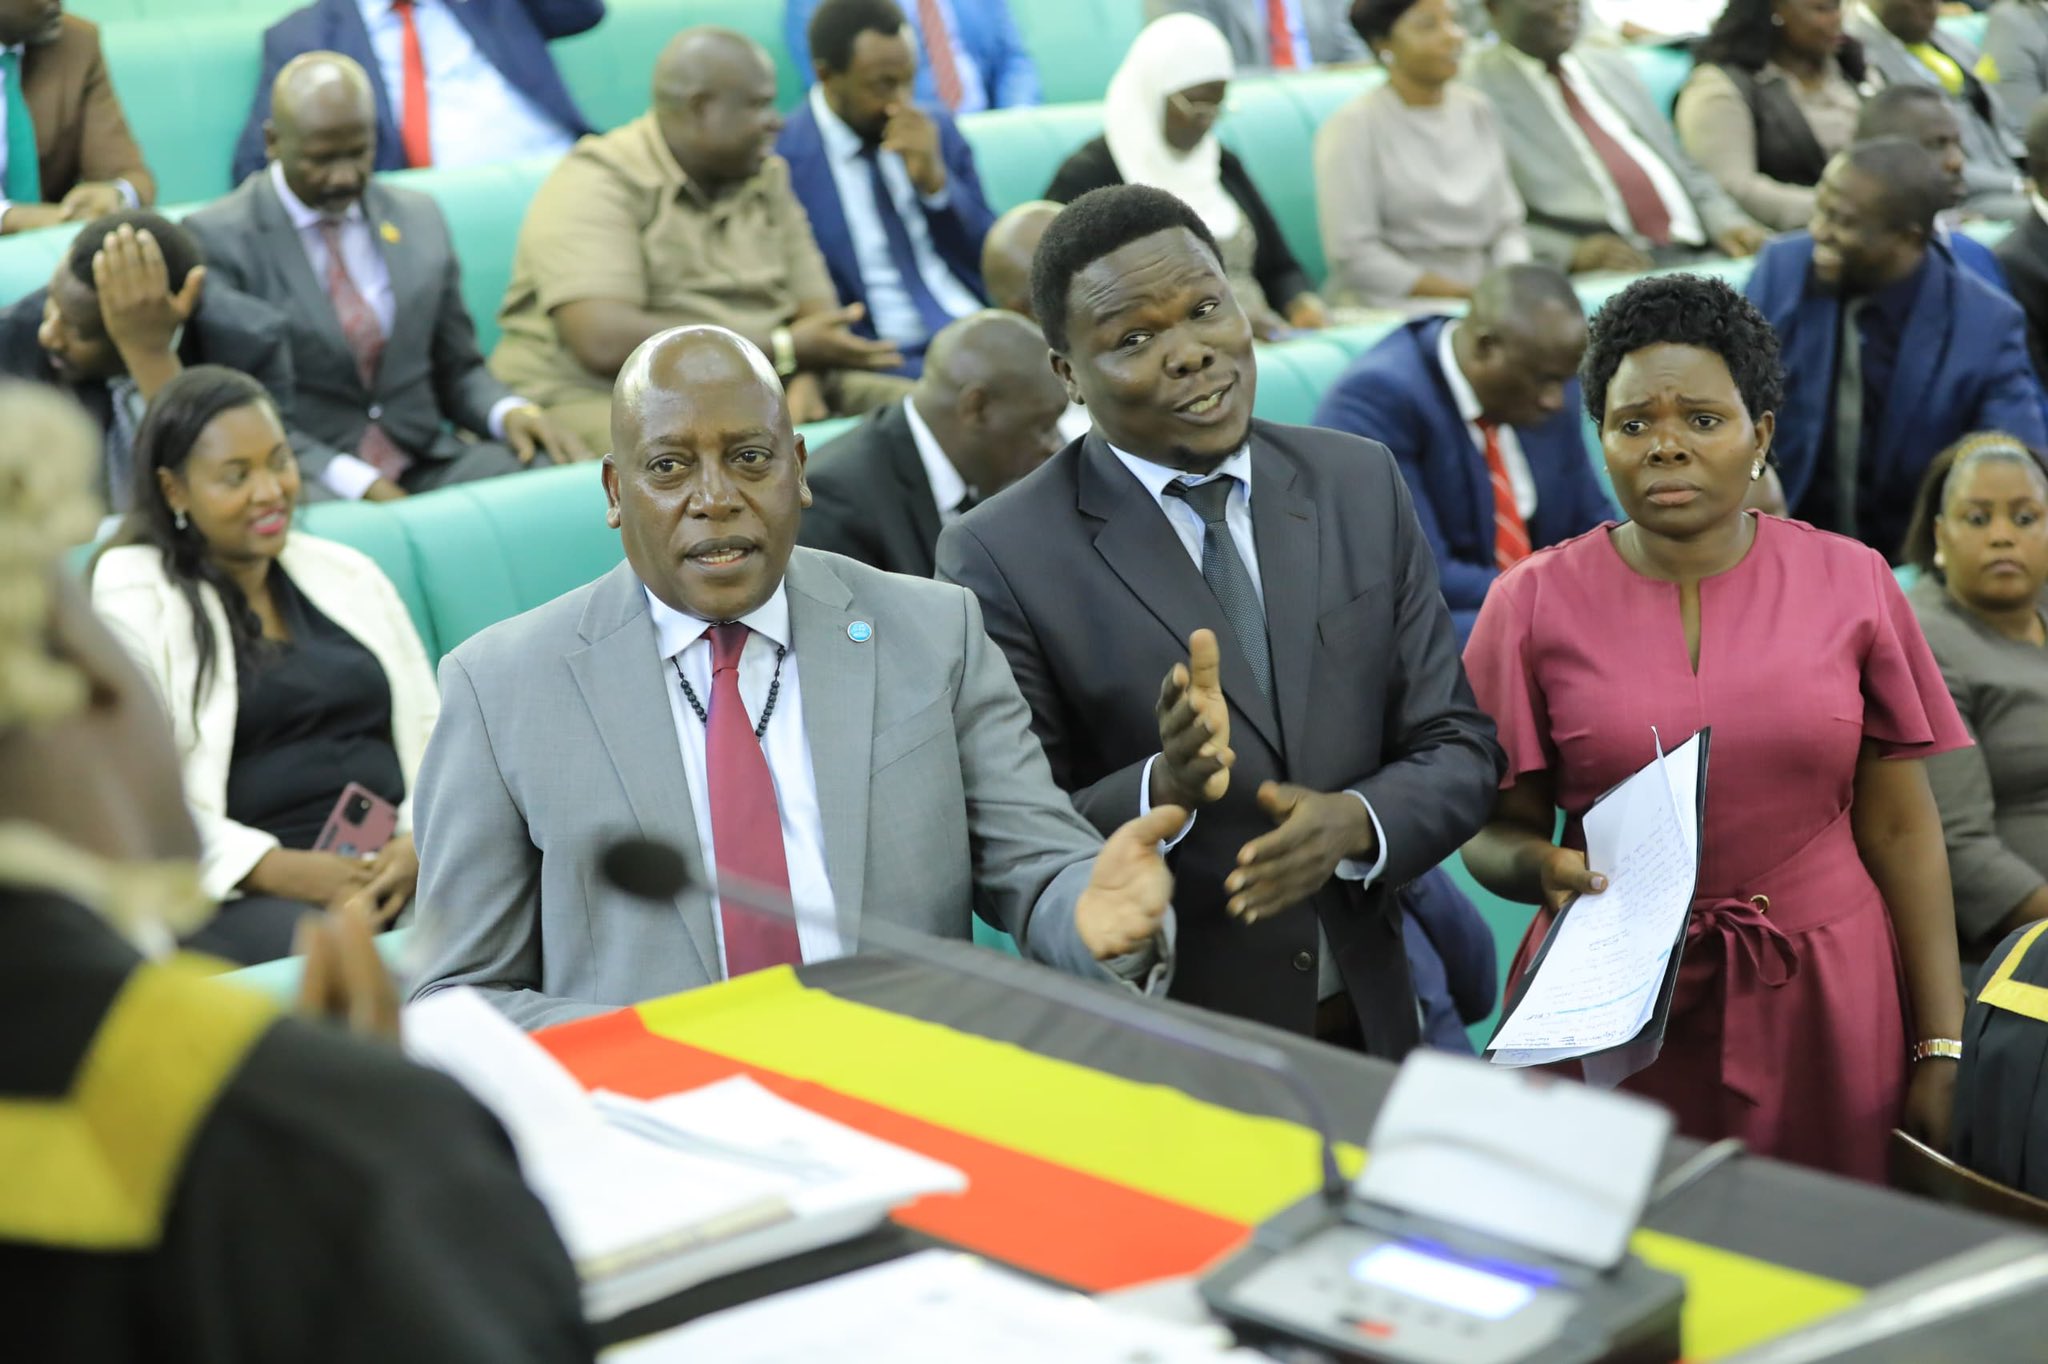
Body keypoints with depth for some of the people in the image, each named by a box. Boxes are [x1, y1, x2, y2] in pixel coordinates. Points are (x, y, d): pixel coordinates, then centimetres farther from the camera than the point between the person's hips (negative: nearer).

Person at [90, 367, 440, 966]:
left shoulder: (347, 574, 21)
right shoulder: (131, 597, 5)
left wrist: (419, 843, -6)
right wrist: (278, 870, -17)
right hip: (241, 895, -5)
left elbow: (430, 736, 17)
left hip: (396, 869, 5)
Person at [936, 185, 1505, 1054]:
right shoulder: (1000, 558, -12)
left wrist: (1359, 821, -18)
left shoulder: (1361, 486, 1)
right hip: (1144, 1055, -4)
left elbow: (1459, 751, 2)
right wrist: (1163, 788, -28)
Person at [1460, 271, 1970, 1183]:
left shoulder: (1851, 584, 2)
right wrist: (1546, 869, -20)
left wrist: (1941, 1052, -1)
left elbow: (1901, 831, 3)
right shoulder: (1535, 603, -1)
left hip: (1822, 1006, 1)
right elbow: (1496, 832, 3)